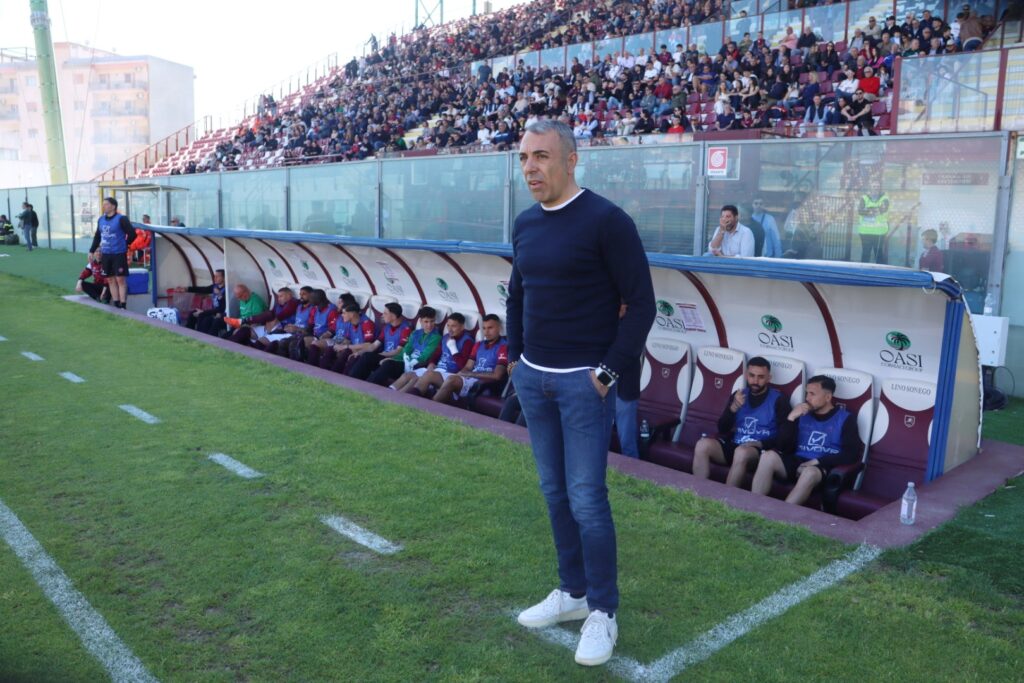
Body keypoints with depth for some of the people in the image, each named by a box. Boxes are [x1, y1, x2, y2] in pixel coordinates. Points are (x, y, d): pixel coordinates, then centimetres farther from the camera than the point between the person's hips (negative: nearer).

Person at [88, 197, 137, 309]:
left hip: (119, 254, -6)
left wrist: (124, 245, 3)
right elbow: (97, 236, 18)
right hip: (105, 254, 6)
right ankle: (116, 305, 15)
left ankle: (123, 305, -4)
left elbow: (132, 234, -9)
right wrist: (92, 250, 17)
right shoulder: (101, 219, 10)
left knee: (120, 279, -6)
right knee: (110, 280, 8)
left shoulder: (121, 219, -9)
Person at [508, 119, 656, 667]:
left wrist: (608, 372, -14)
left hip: (583, 381, -7)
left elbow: (641, 303, -12)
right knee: (555, 493, 14)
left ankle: (603, 613, 15)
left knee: (586, 498, -2)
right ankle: (573, 592, 30)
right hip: (532, 379, 7)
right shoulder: (525, 223, 9)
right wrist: (515, 357, 14)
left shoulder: (606, 221, -12)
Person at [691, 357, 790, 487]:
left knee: (741, 452, -38)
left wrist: (760, 443, -19)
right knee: (703, 445, -23)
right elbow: (722, 429, 6)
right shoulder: (738, 395, 12)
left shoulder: (778, 399, 0)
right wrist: (733, 408, -11)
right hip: (734, 444, 4)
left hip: (761, 450, -4)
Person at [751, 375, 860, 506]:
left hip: (823, 468, -4)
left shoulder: (845, 419, 5)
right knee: (768, 456, -27)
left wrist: (818, 461, -15)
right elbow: (784, 447, 7)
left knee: (810, 472, -39)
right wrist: (791, 418, -6)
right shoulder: (803, 414, 15)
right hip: (796, 462, 4)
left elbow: (852, 454, -7)